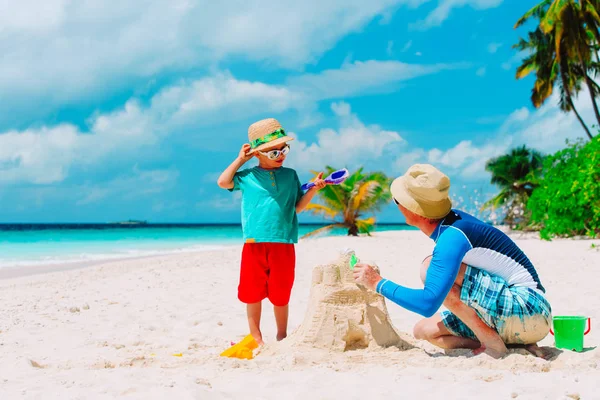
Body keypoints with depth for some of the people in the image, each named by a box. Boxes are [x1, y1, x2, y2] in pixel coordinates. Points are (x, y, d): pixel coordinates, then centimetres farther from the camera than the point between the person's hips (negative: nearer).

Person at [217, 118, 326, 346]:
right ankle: (255, 336, 20)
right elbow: (223, 182, -6)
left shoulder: (290, 175, 9)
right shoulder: (248, 176, 5)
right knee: (252, 291, 6)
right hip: (254, 243, -1)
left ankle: (282, 335, 23)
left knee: (280, 294, 7)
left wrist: (314, 189, -6)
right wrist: (240, 159, -1)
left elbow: (298, 206, 8)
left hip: (283, 243, 1)